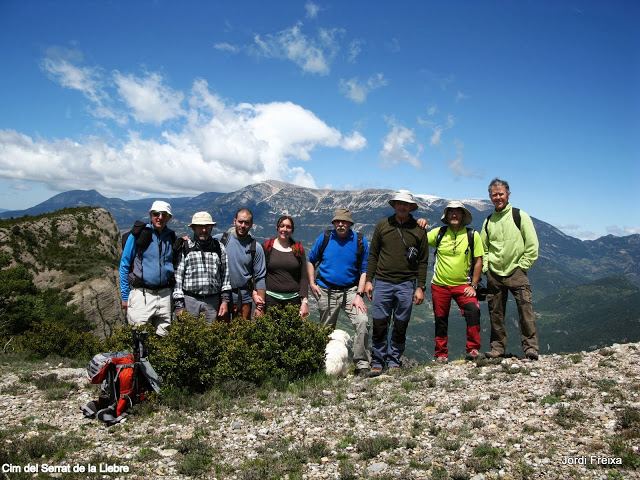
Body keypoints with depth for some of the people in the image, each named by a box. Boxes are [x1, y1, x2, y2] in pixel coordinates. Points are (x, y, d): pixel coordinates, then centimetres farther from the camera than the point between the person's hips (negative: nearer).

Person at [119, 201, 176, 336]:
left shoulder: (172, 237, 9)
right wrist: (125, 296, -1)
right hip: (141, 294, -3)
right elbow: (124, 265, 1)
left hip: (164, 294, 4)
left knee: (164, 336, 9)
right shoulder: (138, 234, -3)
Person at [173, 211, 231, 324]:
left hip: (213, 301, 2)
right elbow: (177, 277, 1)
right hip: (189, 301, -1)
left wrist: (225, 300, 4)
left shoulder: (219, 248, 9)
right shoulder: (184, 248, 2)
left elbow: (226, 276, 11)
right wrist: (179, 306, -4)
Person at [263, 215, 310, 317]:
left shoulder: (298, 248, 8)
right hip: (271, 297, -1)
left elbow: (304, 277, 6)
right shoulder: (267, 246, 5)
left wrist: (305, 301, -2)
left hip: (293, 298, 1)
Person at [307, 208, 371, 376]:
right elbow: (311, 261, 12)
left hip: (350, 291, -1)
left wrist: (359, 295, -11)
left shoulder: (360, 241, -3)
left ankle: (362, 365, -10)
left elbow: (364, 270, -2)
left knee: (362, 321, -21)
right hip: (326, 292, 1)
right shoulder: (325, 238, 0)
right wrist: (312, 283, 1)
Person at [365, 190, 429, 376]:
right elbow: (373, 255, 9)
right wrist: (368, 280, 4)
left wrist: (420, 287, 0)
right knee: (379, 325, 0)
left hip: (406, 285, 0)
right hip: (382, 282, 0)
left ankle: (394, 362, 20)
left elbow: (423, 261, 5)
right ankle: (377, 363, 13)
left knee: (400, 326, 6)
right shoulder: (382, 225, 6)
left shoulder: (418, 230, 4)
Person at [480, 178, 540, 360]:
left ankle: (530, 347, -2)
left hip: (516, 272, -4)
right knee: (495, 313, 7)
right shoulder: (488, 221, 11)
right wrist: (485, 267, 8)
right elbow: (483, 248, 20)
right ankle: (497, 348, 17)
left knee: (525, 308, -12)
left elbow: (532, 246, -2)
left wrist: (521, 266, -5)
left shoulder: (520, 216, -1)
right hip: (494, 275, 4)